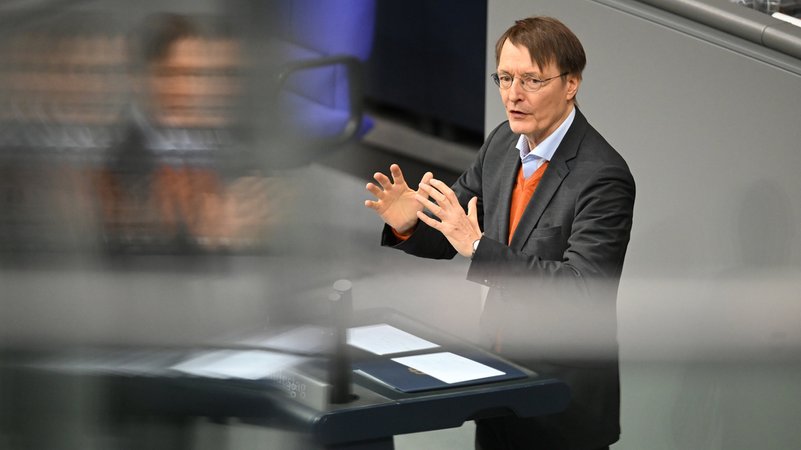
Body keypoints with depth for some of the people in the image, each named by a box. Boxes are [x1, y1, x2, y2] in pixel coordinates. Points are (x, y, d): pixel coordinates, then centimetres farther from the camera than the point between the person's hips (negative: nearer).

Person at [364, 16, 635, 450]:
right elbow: (453, 233, 8)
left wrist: (478, 247, -34)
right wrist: (407, 224, -15)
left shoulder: (603, 178, -22)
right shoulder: (503, 143, 1)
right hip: (498, 371, 7)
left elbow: (582, 291, -29)